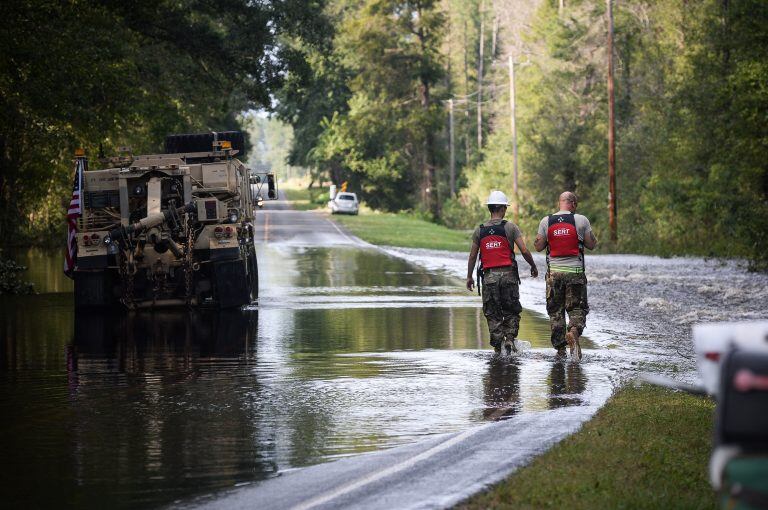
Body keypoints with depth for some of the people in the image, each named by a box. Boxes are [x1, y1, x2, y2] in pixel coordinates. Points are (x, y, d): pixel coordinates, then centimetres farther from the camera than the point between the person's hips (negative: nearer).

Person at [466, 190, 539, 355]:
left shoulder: (479, 230, 5)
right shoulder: (510, 227, -3)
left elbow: (472, 256, 7)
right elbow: (524, 250, -6)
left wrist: (469, 277, 18)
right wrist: (533, 267, 10)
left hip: (489, 276, 2)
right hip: (508, 274, -2)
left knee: (493, 314, 7)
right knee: (511, 311, 11)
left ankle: (497, 345, 2)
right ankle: (510, 338, -6)